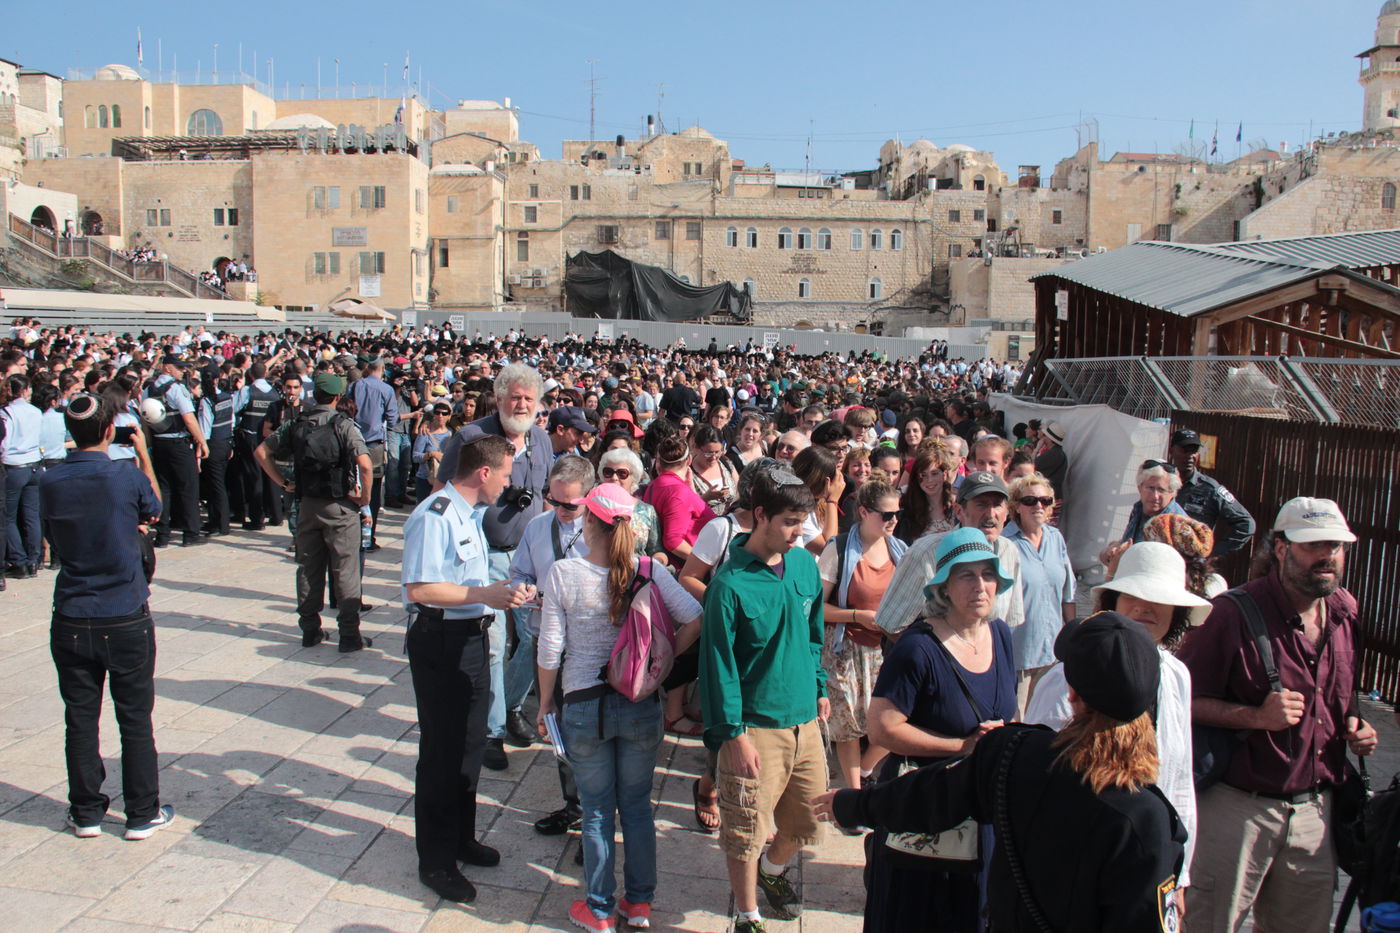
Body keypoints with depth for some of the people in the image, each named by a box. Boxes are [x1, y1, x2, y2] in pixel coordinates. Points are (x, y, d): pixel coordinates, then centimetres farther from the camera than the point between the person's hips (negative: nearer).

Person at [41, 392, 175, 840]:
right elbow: (153, 511, 8)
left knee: (80, 719, 13)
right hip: (126, 619, -3)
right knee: (135, 719, 8)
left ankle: (86, 812, 23)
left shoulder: (50, 482, -3)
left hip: (71, 622, 3)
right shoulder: (127, 478, -14)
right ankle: (142, 813, 17)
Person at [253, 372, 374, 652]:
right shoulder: (343, 425, -12)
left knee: (309, 568, 14)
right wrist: (365, 495, -9)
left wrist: (283, 482, 8)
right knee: (345, 570, 2)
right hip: (339, 506, -4)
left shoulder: (296, 424, 3)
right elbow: (365, 464, -24)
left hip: (307, 504, 5)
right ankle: (349, 634, 5)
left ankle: (310, 630, 22)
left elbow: (261, 452, 5)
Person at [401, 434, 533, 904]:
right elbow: (418, 589, -26)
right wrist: (483, 595, -24)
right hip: (439, 641, -10)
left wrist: (505, 591, 4)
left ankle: (461, 838, 39)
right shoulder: (434, 516, -21)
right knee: (442, 751, 2)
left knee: (470, 744, 21)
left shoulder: (473, 514, 11)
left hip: (473, 636, 10)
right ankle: (435, 861, 18)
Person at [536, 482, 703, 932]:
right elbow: (693, 620, -11)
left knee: (597, 810, 12)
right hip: (642, 705, 2)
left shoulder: (563, 574, -12)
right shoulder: (649, 571, -7)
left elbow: (550, 650, -8)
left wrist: (545, 703, 5)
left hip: (584, 706, -2)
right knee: (638, 805, 17)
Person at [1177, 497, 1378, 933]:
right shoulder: (1235, 613, -16)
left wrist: (1355, 726, 5)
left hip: (1316, 810, 6)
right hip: (1237, 808, -6)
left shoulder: (1345, 611, 6)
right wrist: (1257, 716, -25)